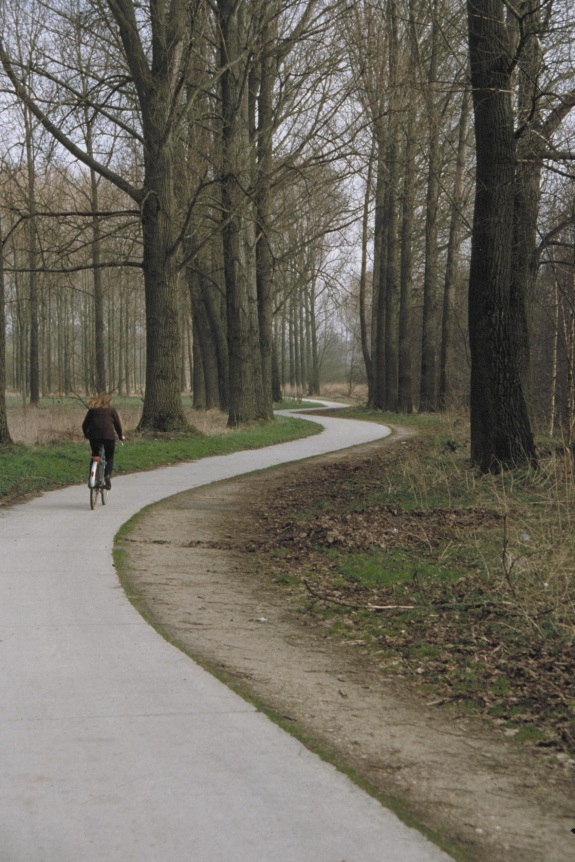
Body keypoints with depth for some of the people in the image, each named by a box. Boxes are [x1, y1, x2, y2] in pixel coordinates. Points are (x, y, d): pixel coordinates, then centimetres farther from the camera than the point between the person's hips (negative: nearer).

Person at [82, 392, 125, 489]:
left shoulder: (92, 409, 15)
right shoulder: (111, 409, 10)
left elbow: (84, 425, 14)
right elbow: (117, 424, 7)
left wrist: (86, 435, 30)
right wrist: (121, 436, 21)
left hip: (94, 436, 2)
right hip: (109, 436, -2)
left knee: (95, 456, 21)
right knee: (110, 457, 14)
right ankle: (107, 475, -11)